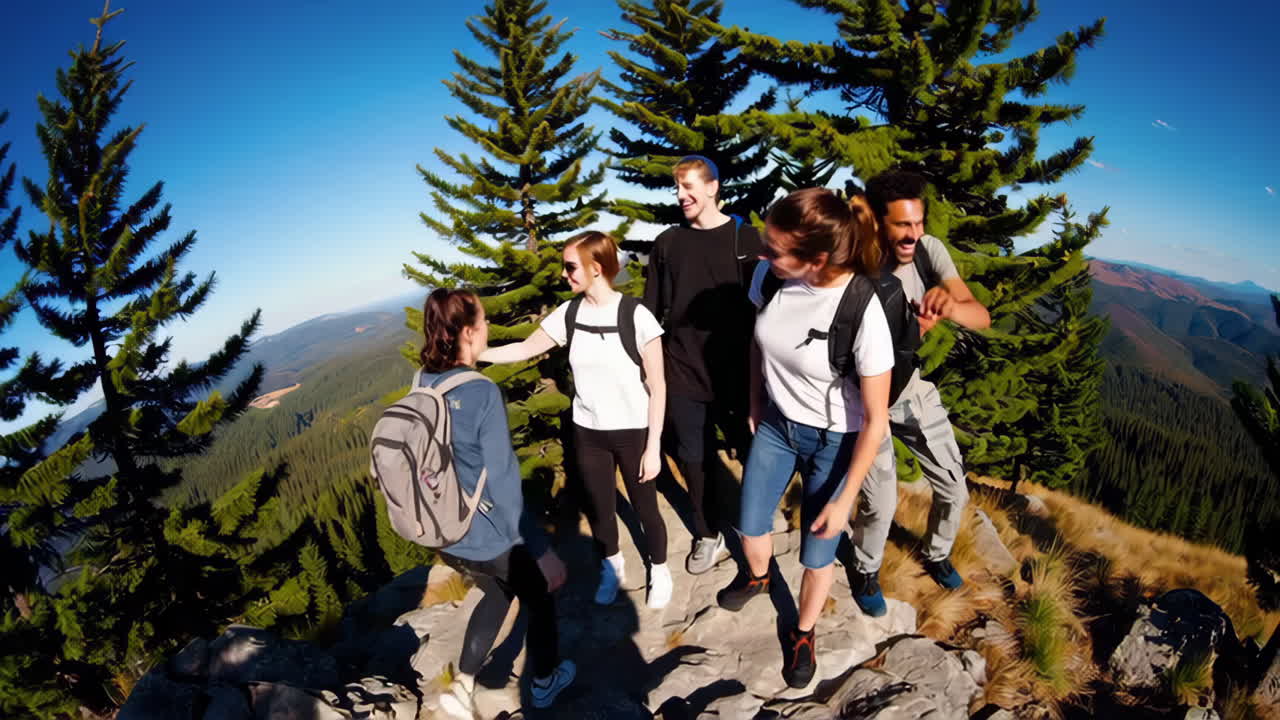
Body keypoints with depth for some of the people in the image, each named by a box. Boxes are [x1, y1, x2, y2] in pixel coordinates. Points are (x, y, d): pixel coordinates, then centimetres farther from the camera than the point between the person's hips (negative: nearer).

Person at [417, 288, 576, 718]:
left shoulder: (420, 388, -7)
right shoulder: (482, 394, -27)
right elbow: (503, 485, -25)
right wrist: (541, 549, -16)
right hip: (491, 539, -6)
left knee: (497, 594, 32)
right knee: (540, 599, 23)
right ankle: (543, 683, 44)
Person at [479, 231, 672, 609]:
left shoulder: (636, 315, -19)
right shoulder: (568, 313, -7)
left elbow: (658, 387, -14)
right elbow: (524, 349, 6)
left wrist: (653, 447, -12)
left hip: (633, 432, -3)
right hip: (588, 432, 4)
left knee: (645, 507, 13)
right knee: (599, 508, 19)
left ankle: (659, 570, 41)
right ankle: (611, 567, 47)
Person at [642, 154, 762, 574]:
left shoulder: (745, 238, -1)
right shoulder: (668, 242, 6)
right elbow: (651, 309, 9)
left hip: (736, 371, -2)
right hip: (681, 372, 2)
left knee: (751, 454, 10)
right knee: (694, 459, 10)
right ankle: (708, 536, 29)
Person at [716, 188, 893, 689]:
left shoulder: (864, 312, -32)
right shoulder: (769, 276, -20)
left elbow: (875, 421, -21)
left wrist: (844, 499, -15)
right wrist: (755, 406, 12)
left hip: (833, 440, -4)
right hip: (775, 423, 4)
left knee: (817, 556, 12)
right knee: (749, 526, 19)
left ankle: (803, 634, 43)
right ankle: (757, 576, 55)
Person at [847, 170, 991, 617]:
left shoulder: (929, 250, -13)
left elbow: (982, 317, -19)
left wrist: (952, 307, -41)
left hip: (916, 391, 5)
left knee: (955, 489, 13)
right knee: (880, 504, -6)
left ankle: (937, 555, 45)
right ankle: (866, 571, 27)